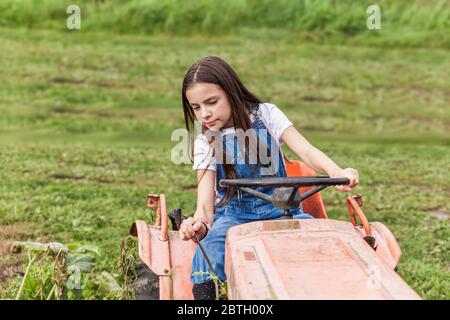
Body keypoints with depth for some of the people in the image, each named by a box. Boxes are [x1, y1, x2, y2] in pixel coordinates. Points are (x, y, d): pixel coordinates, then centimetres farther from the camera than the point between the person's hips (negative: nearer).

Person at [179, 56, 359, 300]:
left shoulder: (266, 115, 0)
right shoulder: (205, 141, 3)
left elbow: (304, 149, -15)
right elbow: (205, 193, -9)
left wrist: (335, 172, -37)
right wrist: (200, 222, -35)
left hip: (278, 209, 0)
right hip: (233, 213, 0)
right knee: (211, 245, -33)